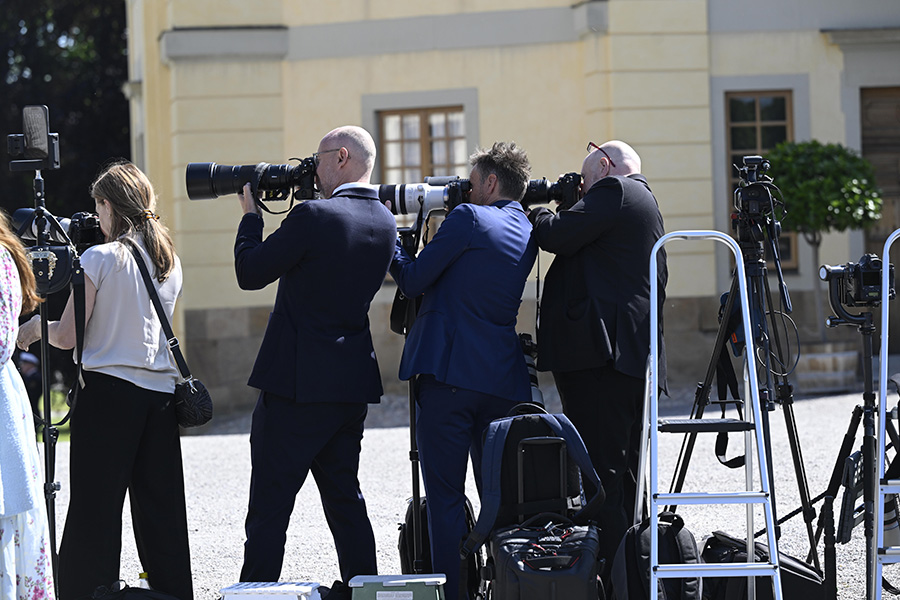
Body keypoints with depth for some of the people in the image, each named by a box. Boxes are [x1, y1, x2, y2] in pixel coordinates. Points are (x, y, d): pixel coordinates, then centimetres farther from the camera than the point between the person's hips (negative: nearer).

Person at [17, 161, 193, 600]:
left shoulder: (99, 259, -8)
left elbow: (67, 336, -6)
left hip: (107, 391, -5)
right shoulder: (170, 262, 9)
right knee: (162, 510, 8)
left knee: (94, 513, -2)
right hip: (161, 392, 5)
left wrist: (36, 327, 13)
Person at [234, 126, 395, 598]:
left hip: (298, 382, -7)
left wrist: (250, 214, 4)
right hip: (354, 382, 8)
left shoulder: (313, 216, -17)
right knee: (343, 496, 16)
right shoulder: (385, 224, 7)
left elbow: (249, 272, -11)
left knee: (270, 503, -4)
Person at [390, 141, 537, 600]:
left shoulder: (469, 218, -7)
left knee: (445, 497, -4)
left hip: (450, 375, -7)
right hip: (504, 380, 7)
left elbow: (413, 281, -4)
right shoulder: (528, 234, 15)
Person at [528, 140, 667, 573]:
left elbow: (557, 236, -10)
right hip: (635, 357, 10)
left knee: (601, 473, -13)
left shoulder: (614, 191, -4)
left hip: (601, 356, -10)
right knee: (624, 475, 12)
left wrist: (533, 213, 6)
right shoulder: (645, 203, 26)